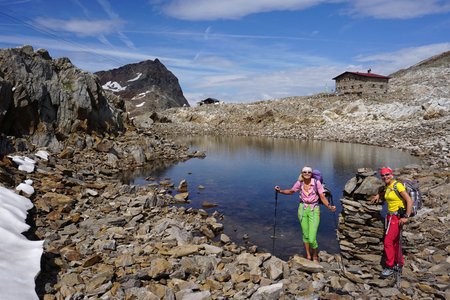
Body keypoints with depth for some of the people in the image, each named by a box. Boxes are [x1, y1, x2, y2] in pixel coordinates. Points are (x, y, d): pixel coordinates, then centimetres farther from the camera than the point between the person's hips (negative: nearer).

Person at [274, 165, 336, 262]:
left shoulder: (316, 182, -12)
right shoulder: (299, 183, -3)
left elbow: (322, 197, -11)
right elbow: (291, 191, 14)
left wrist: (329, 206, -26)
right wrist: (280, 191, 2)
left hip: (314, 210, -3)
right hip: (303, 209, 3)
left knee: (312, 238, -8)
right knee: (305, 234, 11)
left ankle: (315, 256, 21)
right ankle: (308, 256, 33)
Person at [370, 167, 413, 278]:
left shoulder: (398, 185, -16)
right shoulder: (386, 187, 9)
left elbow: (409, 201, -20)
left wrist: (406, 217, -24)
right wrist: (378, 195, 15)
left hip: (397, 217, -9)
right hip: (391, 216, 9)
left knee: (388, 241, -8)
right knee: (395, 242, 18)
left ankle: (389, 267, 2)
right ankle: (399, 263, 33)